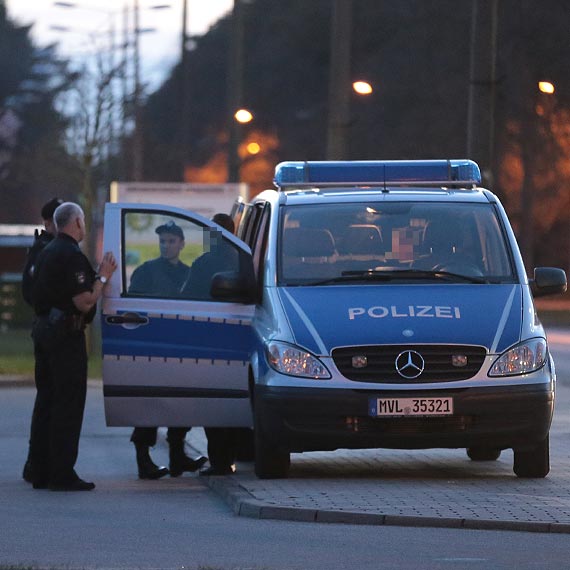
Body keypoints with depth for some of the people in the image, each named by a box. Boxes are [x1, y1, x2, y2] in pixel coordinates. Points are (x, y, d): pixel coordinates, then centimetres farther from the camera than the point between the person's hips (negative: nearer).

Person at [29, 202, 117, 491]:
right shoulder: (71, 255, -16)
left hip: (43, 328, 10)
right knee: (68, 403, -6)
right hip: (65, 334, -10)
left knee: (46, 400, 13)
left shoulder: (47, 252, 14)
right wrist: (103, 277, -7)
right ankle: (62, 474, -8)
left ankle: (41, 472, 16)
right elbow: (84, 303, -21)